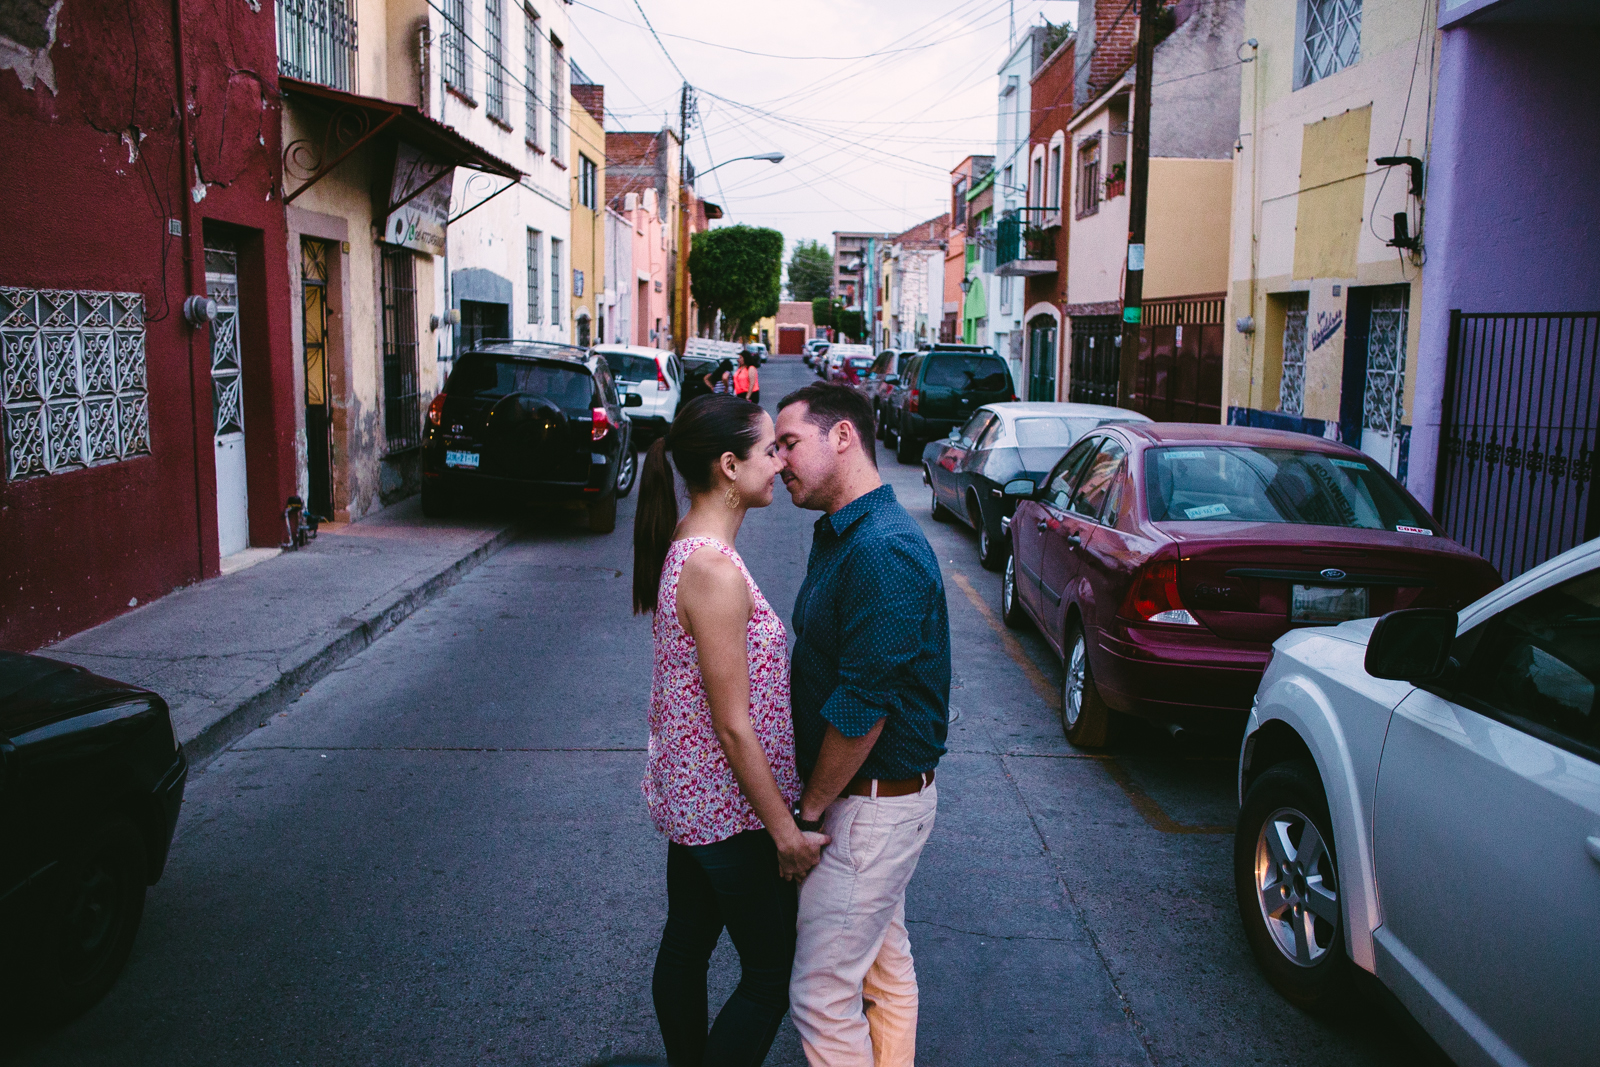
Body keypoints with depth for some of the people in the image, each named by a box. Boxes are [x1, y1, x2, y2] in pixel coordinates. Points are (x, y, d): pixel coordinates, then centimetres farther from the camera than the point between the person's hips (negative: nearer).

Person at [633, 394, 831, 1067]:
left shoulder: (682, 547, 2)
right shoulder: (715, 571, -27)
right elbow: (734, 726, -24)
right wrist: (785, 829, -15)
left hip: (686, 795, 9)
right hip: (730, 806, -9)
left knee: (686, 943, 22)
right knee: (772, 974, 6)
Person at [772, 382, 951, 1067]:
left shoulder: (883, 552, -25)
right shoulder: (840, 534, 8)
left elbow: (861, 710, -26)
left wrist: (810, 808, -14)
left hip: (871, 803, -10)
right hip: (877, 793, 10)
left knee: (821, 993, 0)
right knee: (884, 966, 22)